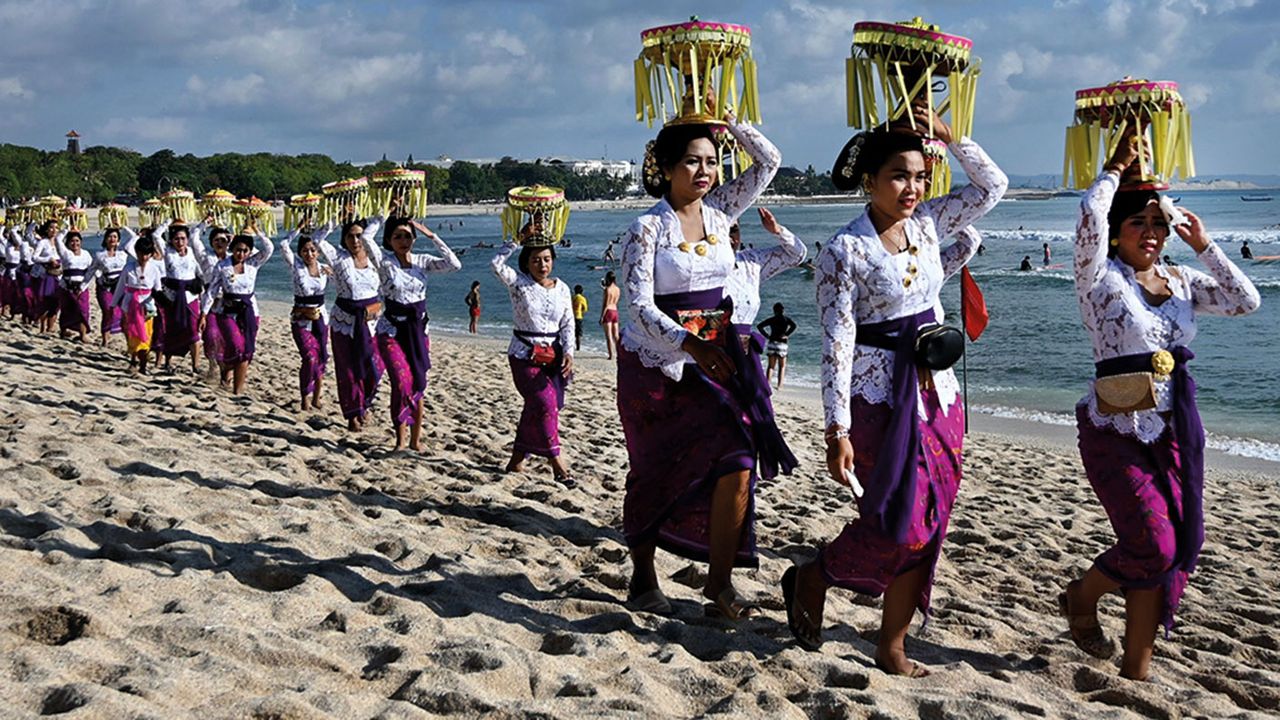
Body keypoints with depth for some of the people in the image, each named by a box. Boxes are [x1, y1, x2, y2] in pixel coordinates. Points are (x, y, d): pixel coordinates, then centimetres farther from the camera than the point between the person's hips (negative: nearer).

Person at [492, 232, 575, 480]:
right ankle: (557, 463, -8)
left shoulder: (562, 288, 6)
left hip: (553, 355, 4)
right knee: (545, 403, -14)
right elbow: (497, 263, -19)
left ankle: (517, 461, 17)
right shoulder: (518, 283, -4)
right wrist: (518, 240, -20)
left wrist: (568, 353, -6)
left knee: (535, 408, 6)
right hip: (525, 355, -4)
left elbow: (568, 324, 6)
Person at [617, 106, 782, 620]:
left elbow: (768, 162, 8)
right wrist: (689, 342, -28)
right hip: (657, 362, -4)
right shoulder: (648, 228, -9)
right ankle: (643, 578, 22)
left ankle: (720, 581, -2)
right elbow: (639, 304, -16)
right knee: (655, 474, 6)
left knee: (738, 464, -11)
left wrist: (728, 121, 0)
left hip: (716, 357, 4)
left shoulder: (719, 212, 6)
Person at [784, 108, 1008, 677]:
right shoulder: (845, 250, -11)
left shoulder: (926, 223, 7)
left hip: (937, 390, 6)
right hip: (879, 398, -6)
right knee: (896, 522, -11)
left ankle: (892, 645, 17)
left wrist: (946, 135, 3)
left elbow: (993, 185, 16)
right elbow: (836, 343, -15)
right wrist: (837, 431, -18)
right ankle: (811, 579, 17)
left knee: (927, 524, 5)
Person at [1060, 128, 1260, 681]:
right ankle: (1081, 597, 18)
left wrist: (1204, 246, 4)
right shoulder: (1101, 279, -7)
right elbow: (1090, 216, -23)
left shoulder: (1181, 282, 12)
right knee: (1152, 545, -13)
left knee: (1177, 548, 4)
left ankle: (1136, 667, 15)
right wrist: (1118, 168, -9)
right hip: (1115, 431, -6)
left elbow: (1246, 301, 6)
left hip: (1173, 431, 6)